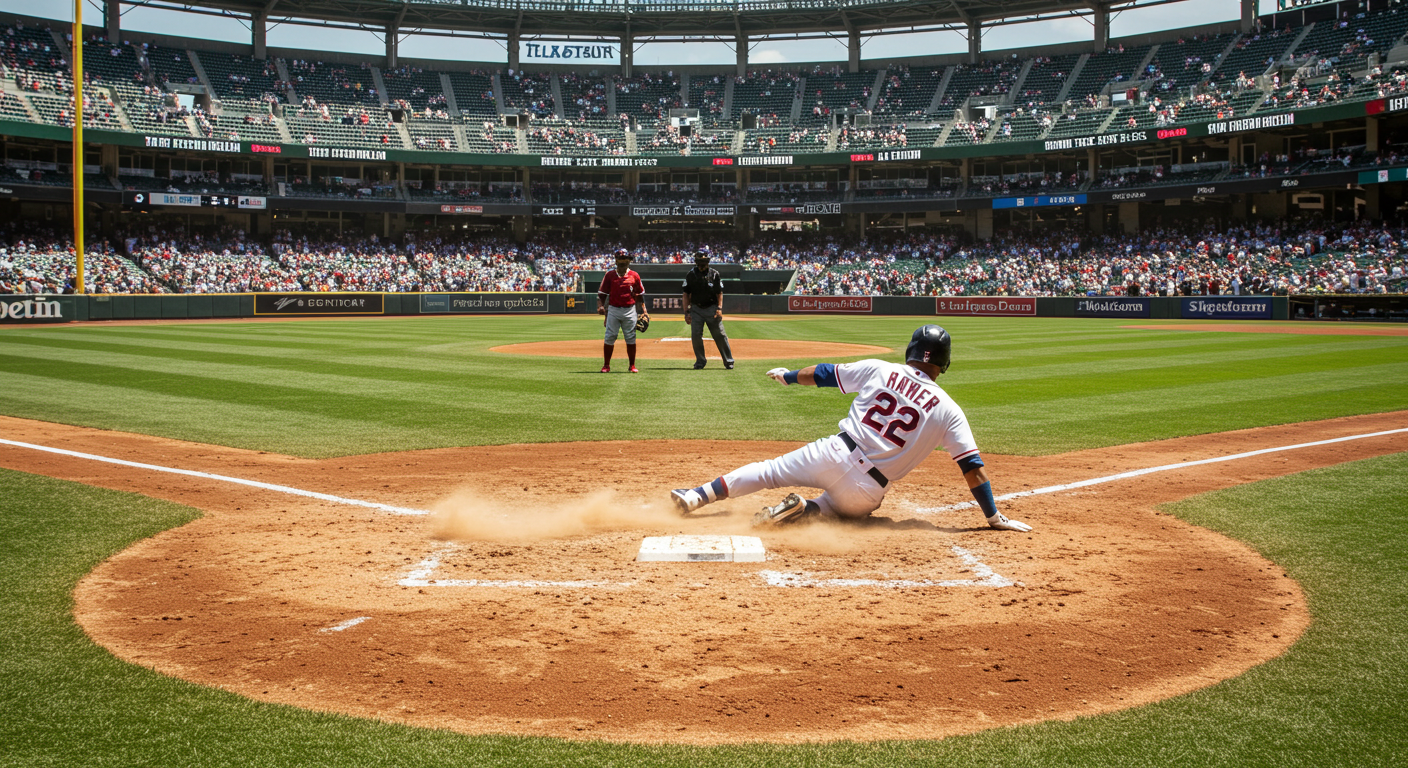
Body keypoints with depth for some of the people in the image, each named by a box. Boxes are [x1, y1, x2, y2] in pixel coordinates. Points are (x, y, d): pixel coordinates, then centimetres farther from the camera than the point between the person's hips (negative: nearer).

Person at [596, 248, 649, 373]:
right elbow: (602, 293, 4)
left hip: (629, 310, 0)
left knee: (631, 338, 2)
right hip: (613, 310, 0)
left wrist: (644, 311, 4)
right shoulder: (610, 275, 4)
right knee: (609, 338, -2)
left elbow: (640, 294, 11)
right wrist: (600, 306, -11)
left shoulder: (634, 275, 6)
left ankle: (632, 366, 11)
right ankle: (606, 366, 7)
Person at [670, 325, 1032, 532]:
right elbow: (972, 468, -1)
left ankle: (699, 495, 5)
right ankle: (805, 511, -4)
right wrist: (995, 518, 7)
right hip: (867, 490, -1)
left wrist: (788, 375, 31)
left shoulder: (880, 370, 3)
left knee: (768, 470, 18)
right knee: (848, 507, 28)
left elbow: (822, 373, 12)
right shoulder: (949, 410, 1)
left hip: (833, 454, 1)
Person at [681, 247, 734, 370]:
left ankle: (729, 361, 4)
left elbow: (719, 293, 4)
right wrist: (686, 312, 0)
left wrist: (719, 308, -8)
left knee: (720, 335, -3)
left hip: (712, 309, -1)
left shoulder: (714, 274, 2)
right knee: (695, 335, -6)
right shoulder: (690, 275, 3)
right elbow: (686, 294, 6)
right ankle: (700, 361, 9)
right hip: (696, 310, 1)